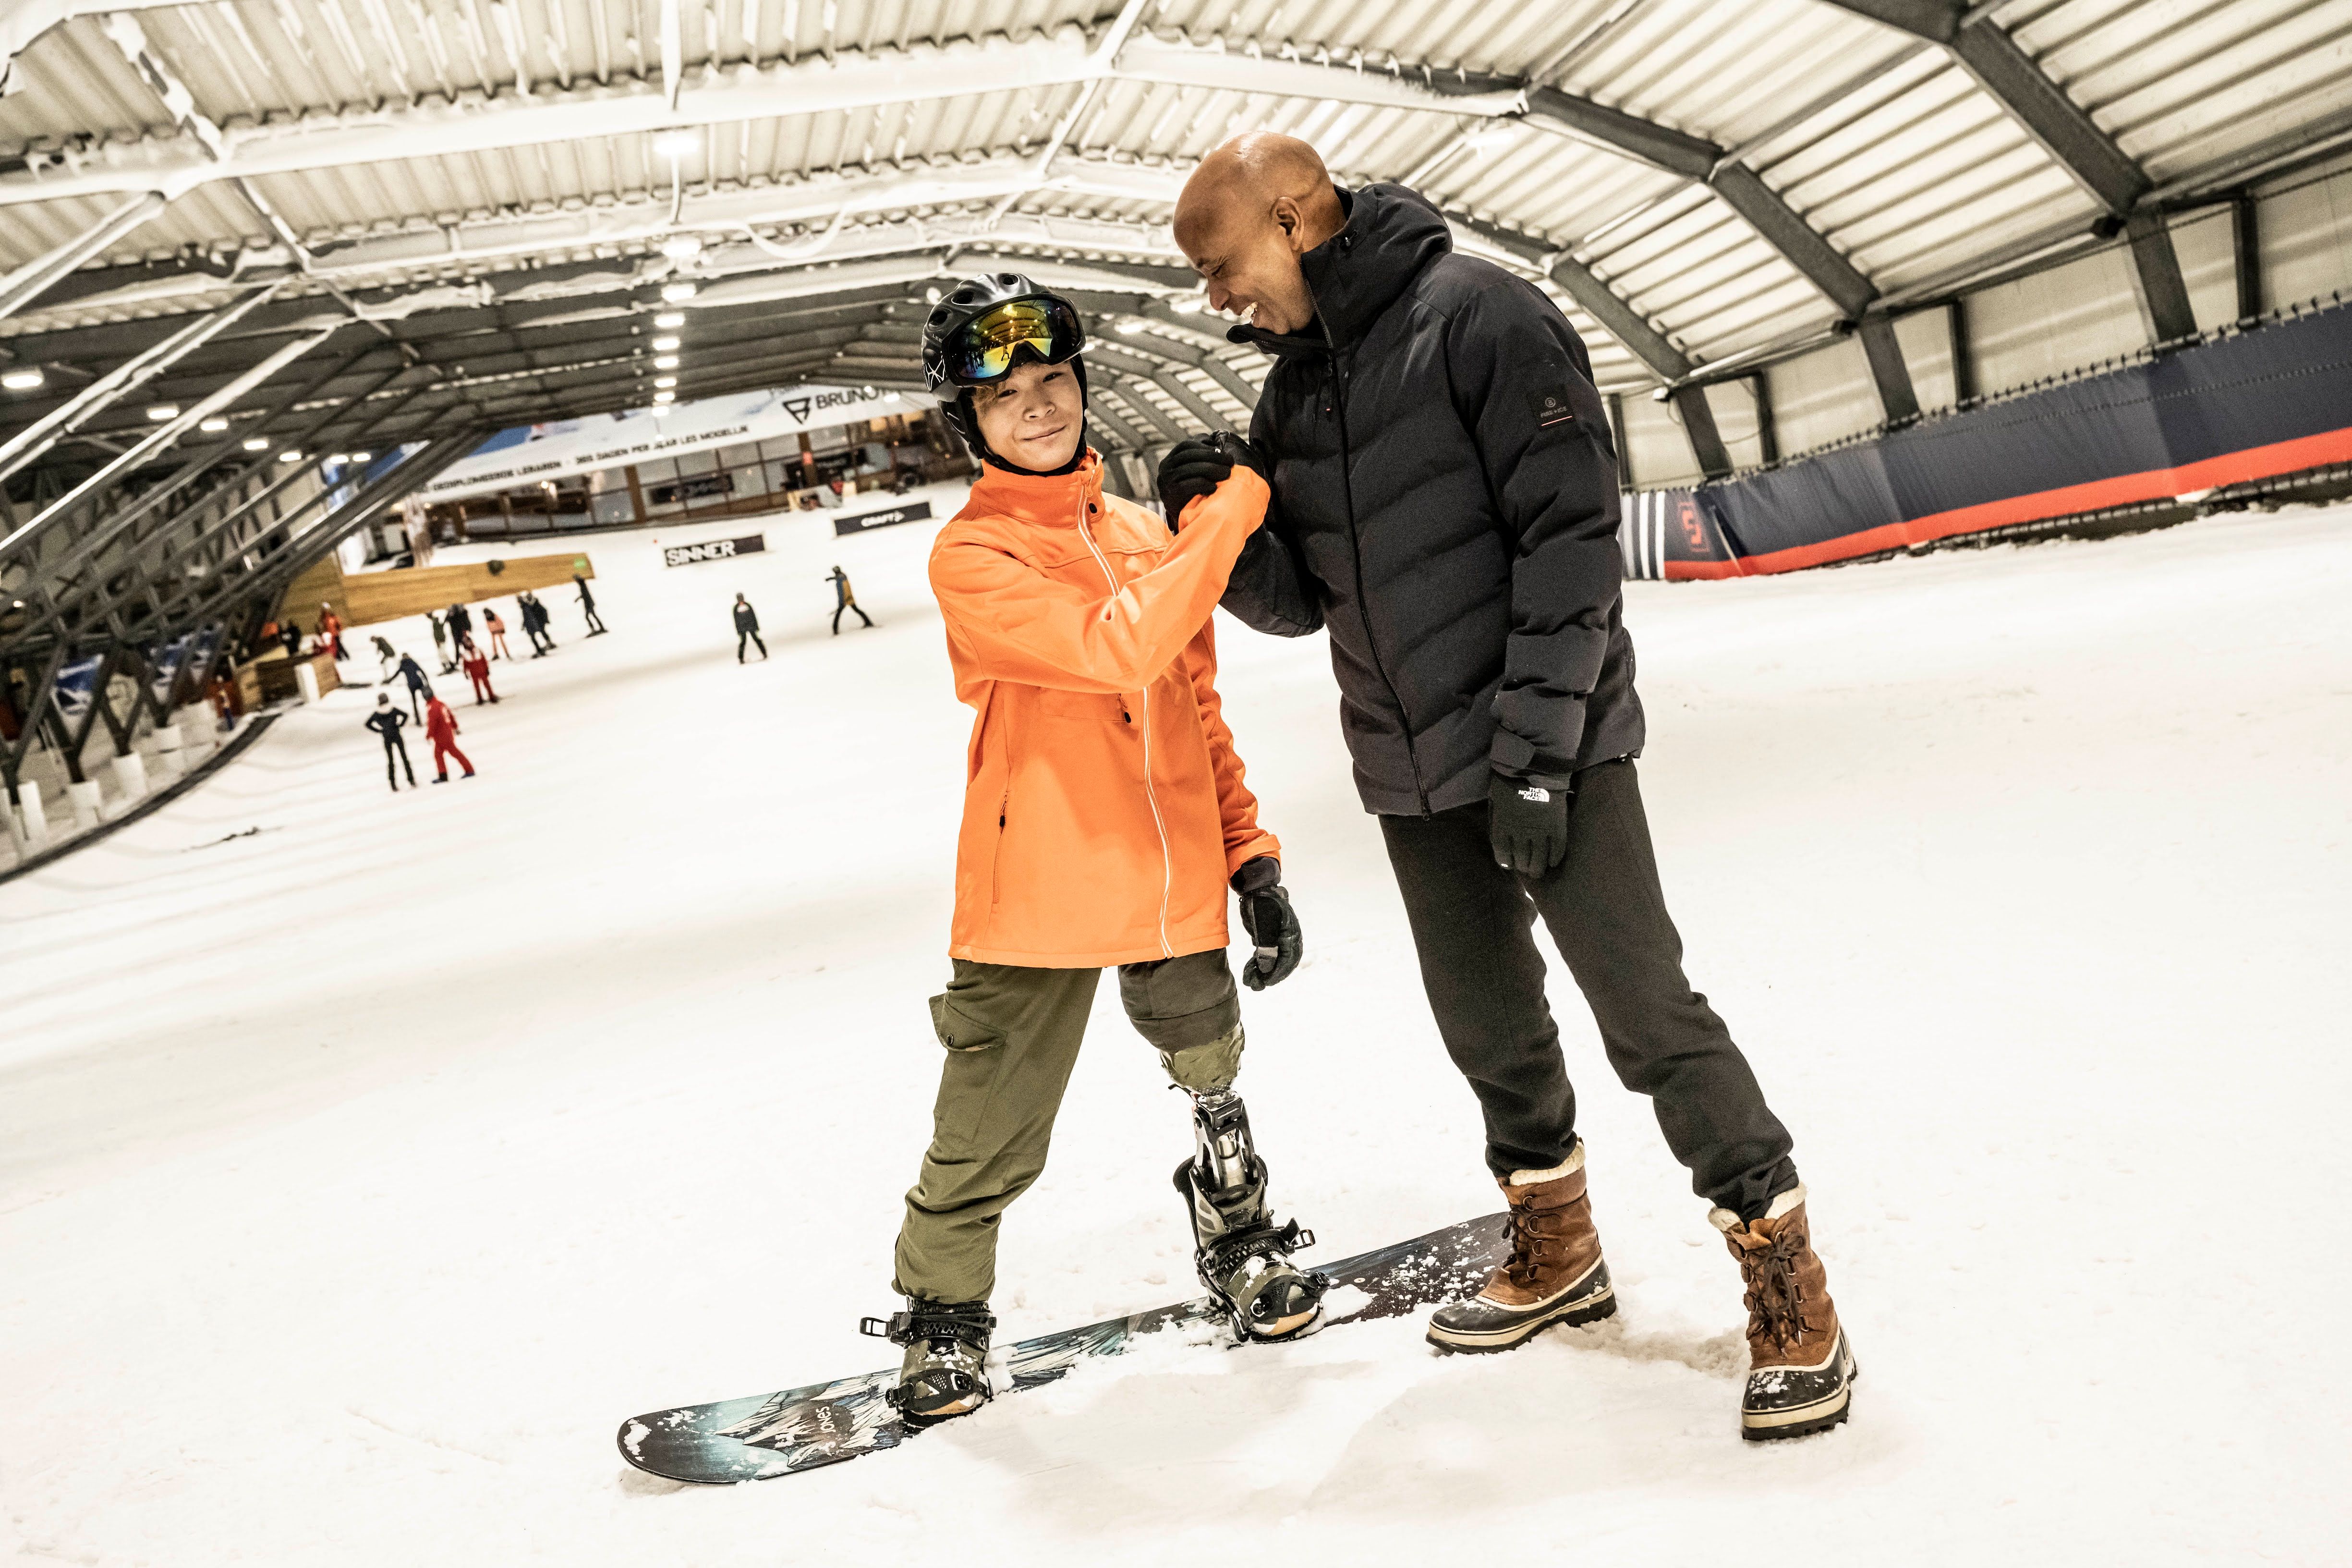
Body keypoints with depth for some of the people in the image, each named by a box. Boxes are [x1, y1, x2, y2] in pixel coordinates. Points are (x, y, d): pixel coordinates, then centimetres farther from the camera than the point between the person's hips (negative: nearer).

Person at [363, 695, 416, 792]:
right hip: (397, 736, -1)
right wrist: (400, 724, -4)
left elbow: (368, 724, -1)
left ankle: (394, 786, 4)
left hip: (387, 739, 1)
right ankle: (412, 781, 6)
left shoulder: (377, 714, 0)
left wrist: (379, 730, 3)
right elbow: (405, 715, -15)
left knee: (390, 761, 8)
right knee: (404, 759, 7)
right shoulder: (394, 710, -5)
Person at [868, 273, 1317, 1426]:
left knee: (1215, 1094, 17)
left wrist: (1250, 856, 12)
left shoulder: (1143, 535, 9)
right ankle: (942, 1320, 28)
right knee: (989, 1142, 5)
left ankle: (1243, 1251, 42)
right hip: (1033, 896, -4)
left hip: (1173, 889, 5)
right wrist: (1230, 511, -20)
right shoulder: (969, 560, -10)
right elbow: (1116, 650, -27)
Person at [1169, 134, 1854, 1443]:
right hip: (1415, 778, 7)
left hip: (1552, 748, -7)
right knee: (1490, 1025, 15)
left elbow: (1571, 534, -18)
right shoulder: (1294, 385, 10)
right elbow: (1299, 600, 11)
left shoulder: (1479, 316, -13)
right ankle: (1558, 1254, 35)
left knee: (1648, 1014, -5)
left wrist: (1532, 745, -21)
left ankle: (1788, 1284, 10)